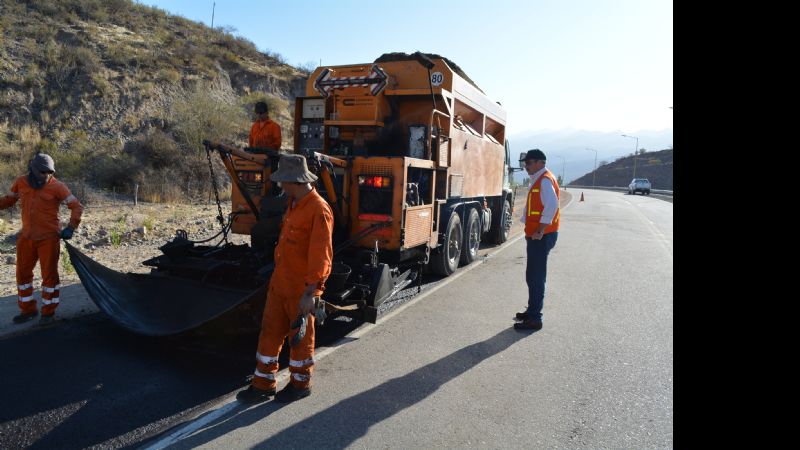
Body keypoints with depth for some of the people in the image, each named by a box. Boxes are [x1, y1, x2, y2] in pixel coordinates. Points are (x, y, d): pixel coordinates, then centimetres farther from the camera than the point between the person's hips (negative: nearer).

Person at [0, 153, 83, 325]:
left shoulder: (57, 186, -13)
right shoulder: (21, 182, 1)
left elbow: (77, 206, -11)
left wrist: (70, 227, -19)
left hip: (49, 239, -5)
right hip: (26, 238, 5)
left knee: (49, 274, 3)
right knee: (23, 273, 12)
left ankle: (48, 312, 17)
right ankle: (28, 309, 28)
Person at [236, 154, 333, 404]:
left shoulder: (318, 210, -20)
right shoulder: (293, 204, 9)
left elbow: (321, 256, -23)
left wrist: (310, 293, -24)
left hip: (301, 290, -8)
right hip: (279, 283, 8)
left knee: (300, 337, 10)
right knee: (270, 333, 14)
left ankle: (300, 384, 29)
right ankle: (263, 384, 28)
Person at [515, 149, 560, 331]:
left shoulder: (545, 180, -14)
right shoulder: (538, 180, 18)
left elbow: (552, 205, -25)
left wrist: (540, 231, -25)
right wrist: (531, 231, 18)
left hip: (541, 236, -10)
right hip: (535, 235, 10)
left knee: (535, 277, -7)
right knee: (534, 276, 18)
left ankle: (534, 319, -1)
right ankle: (532, 311, 30)